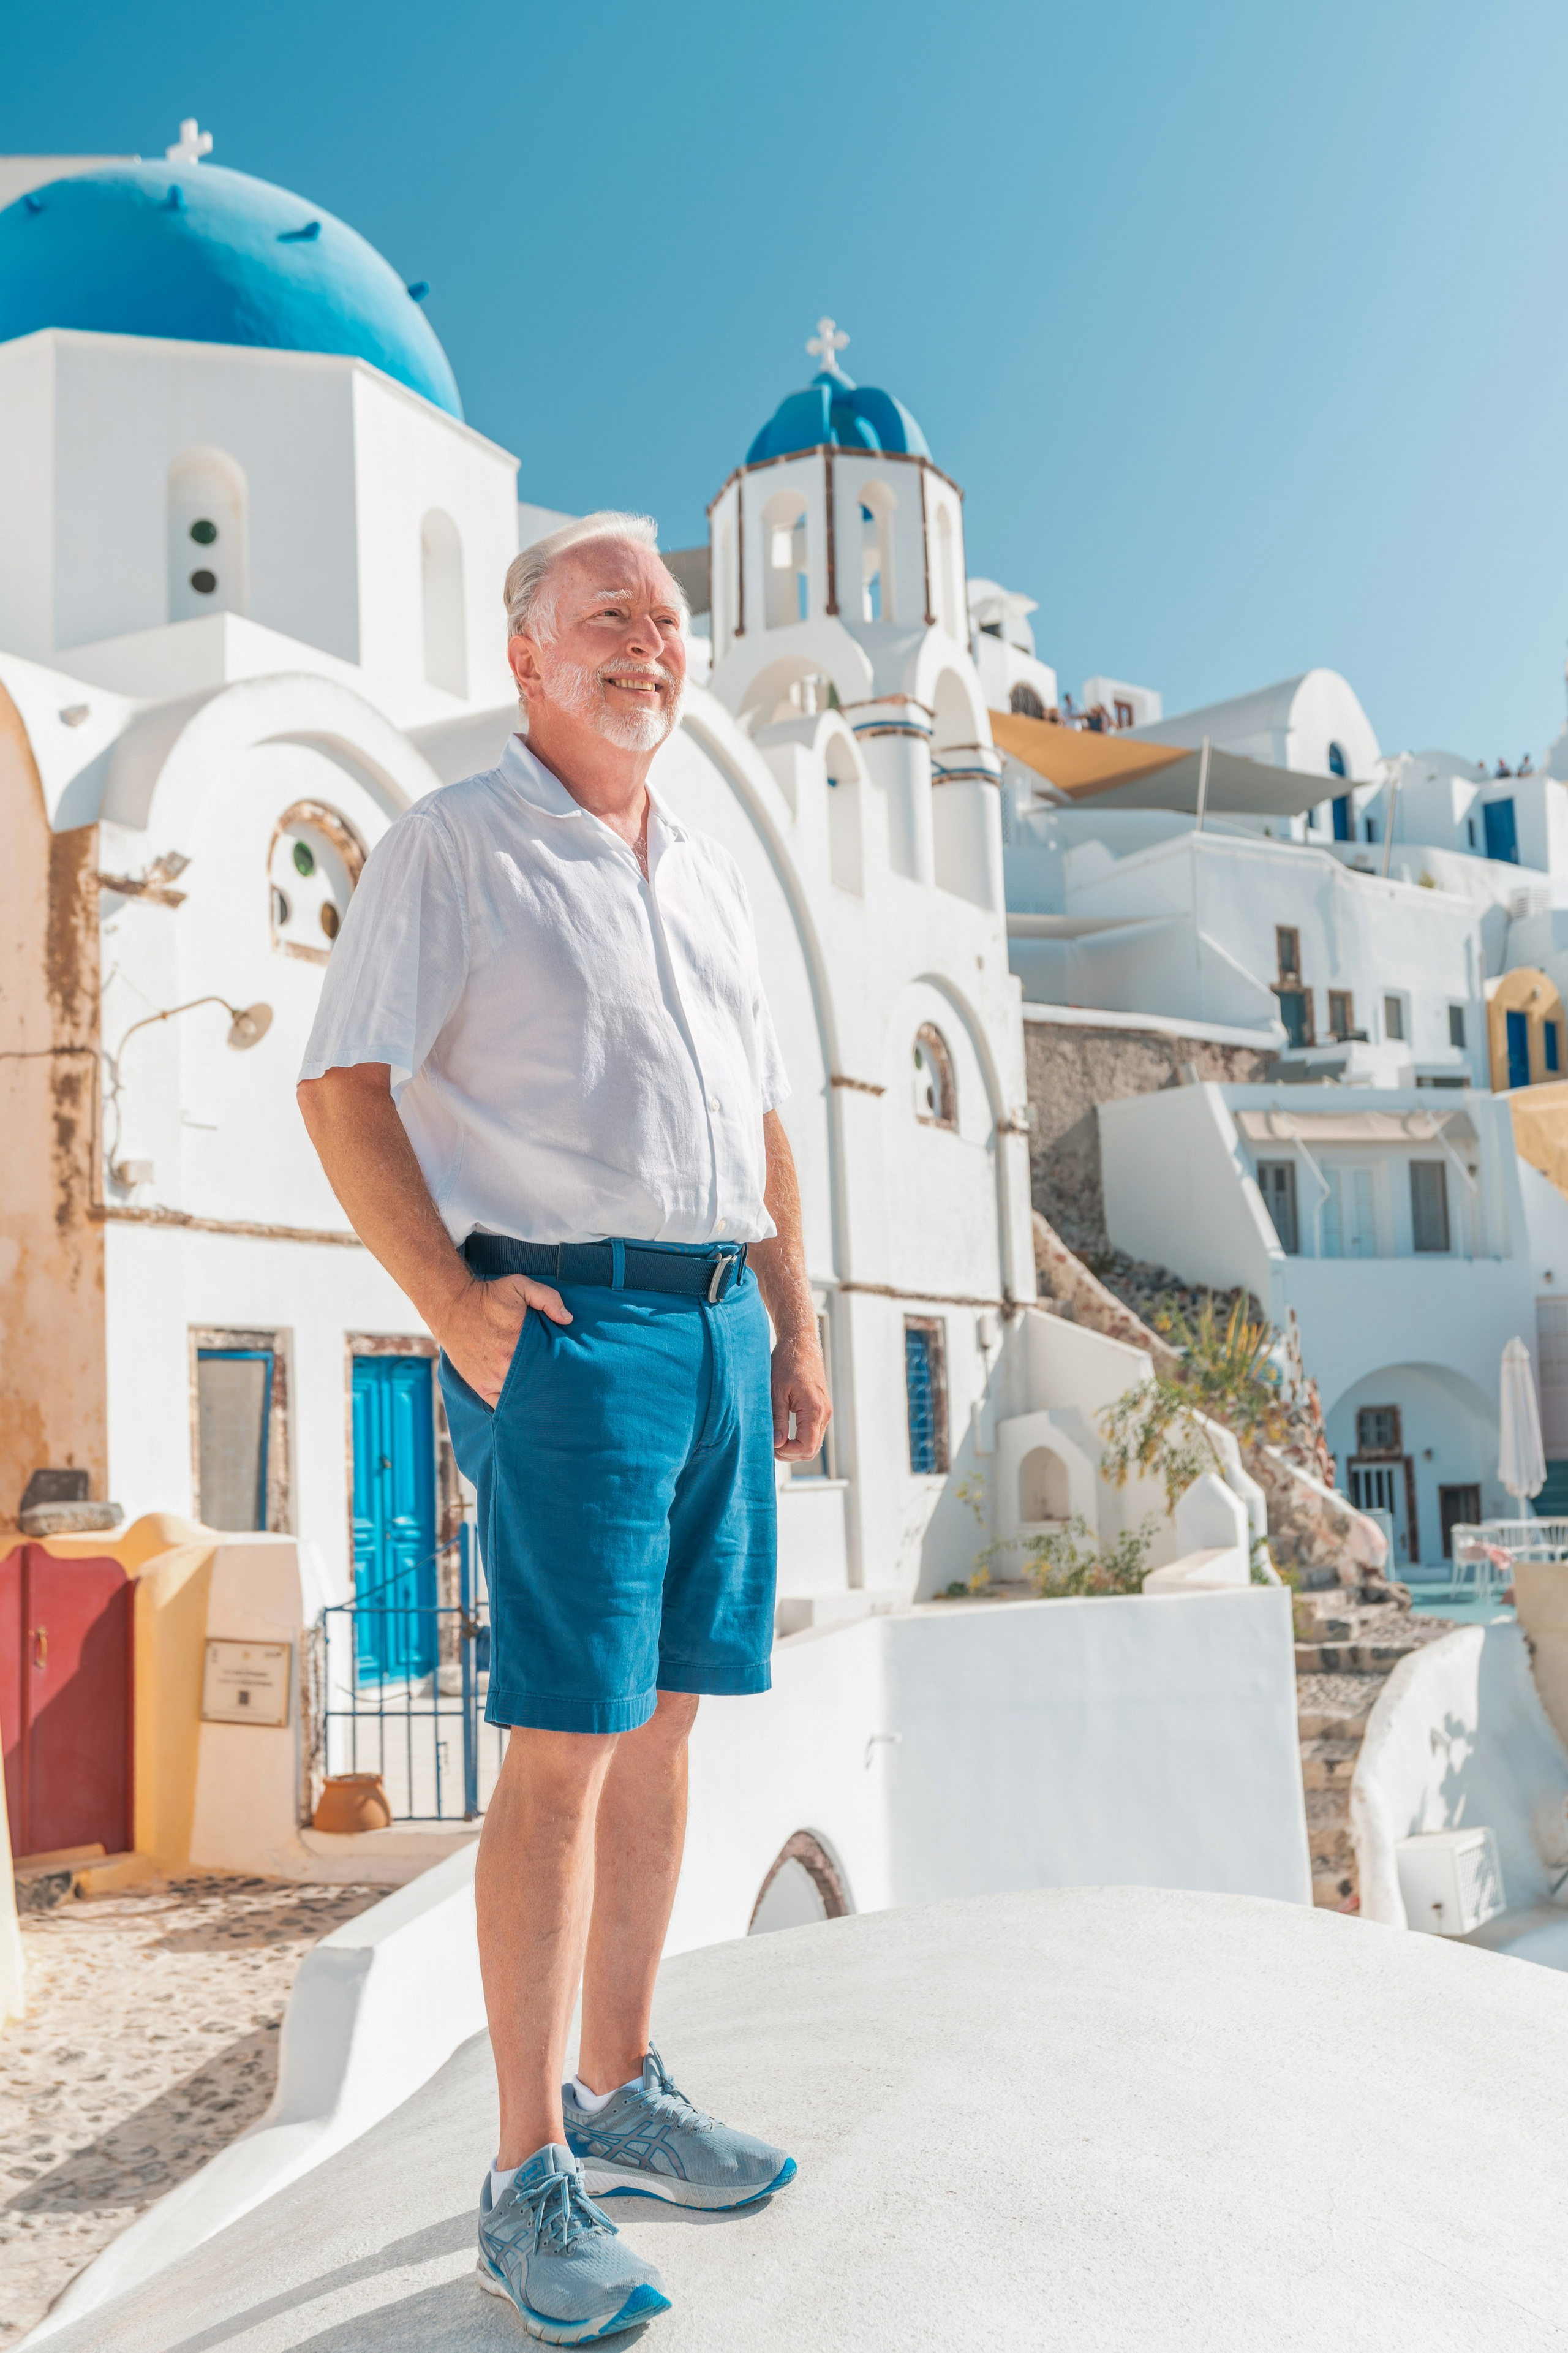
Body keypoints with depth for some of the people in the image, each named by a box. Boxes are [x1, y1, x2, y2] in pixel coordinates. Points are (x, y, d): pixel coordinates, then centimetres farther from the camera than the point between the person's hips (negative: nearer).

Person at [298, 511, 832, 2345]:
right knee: (565, 1747, -7)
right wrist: (454, 1305, -16)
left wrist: (797, 1330, 14)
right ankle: (530, 2185, 4)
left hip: (719, 1330, 7)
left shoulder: (707, 875, 20)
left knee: (662, 1725, 11)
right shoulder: (450, 846, -1)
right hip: (567, 1335, -7)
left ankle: (621, 2099, 24)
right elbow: (342, 1088, -8)